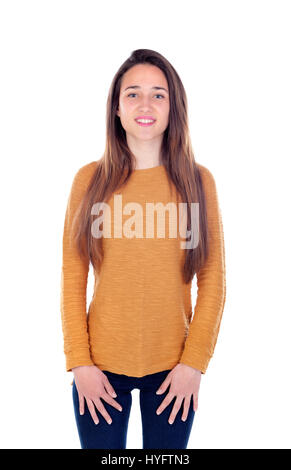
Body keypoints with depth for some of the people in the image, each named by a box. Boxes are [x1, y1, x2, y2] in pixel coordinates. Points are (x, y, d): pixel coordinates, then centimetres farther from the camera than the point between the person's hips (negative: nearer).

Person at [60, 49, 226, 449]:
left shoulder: (198, 181, -2)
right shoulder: (90, 179, -2)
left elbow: (213, 280, -1)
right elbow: (73, 279, -1)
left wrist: (194, 362, -6)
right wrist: (79, 362, -6)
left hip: (174, 368, 0)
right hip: (101, 367, 0)